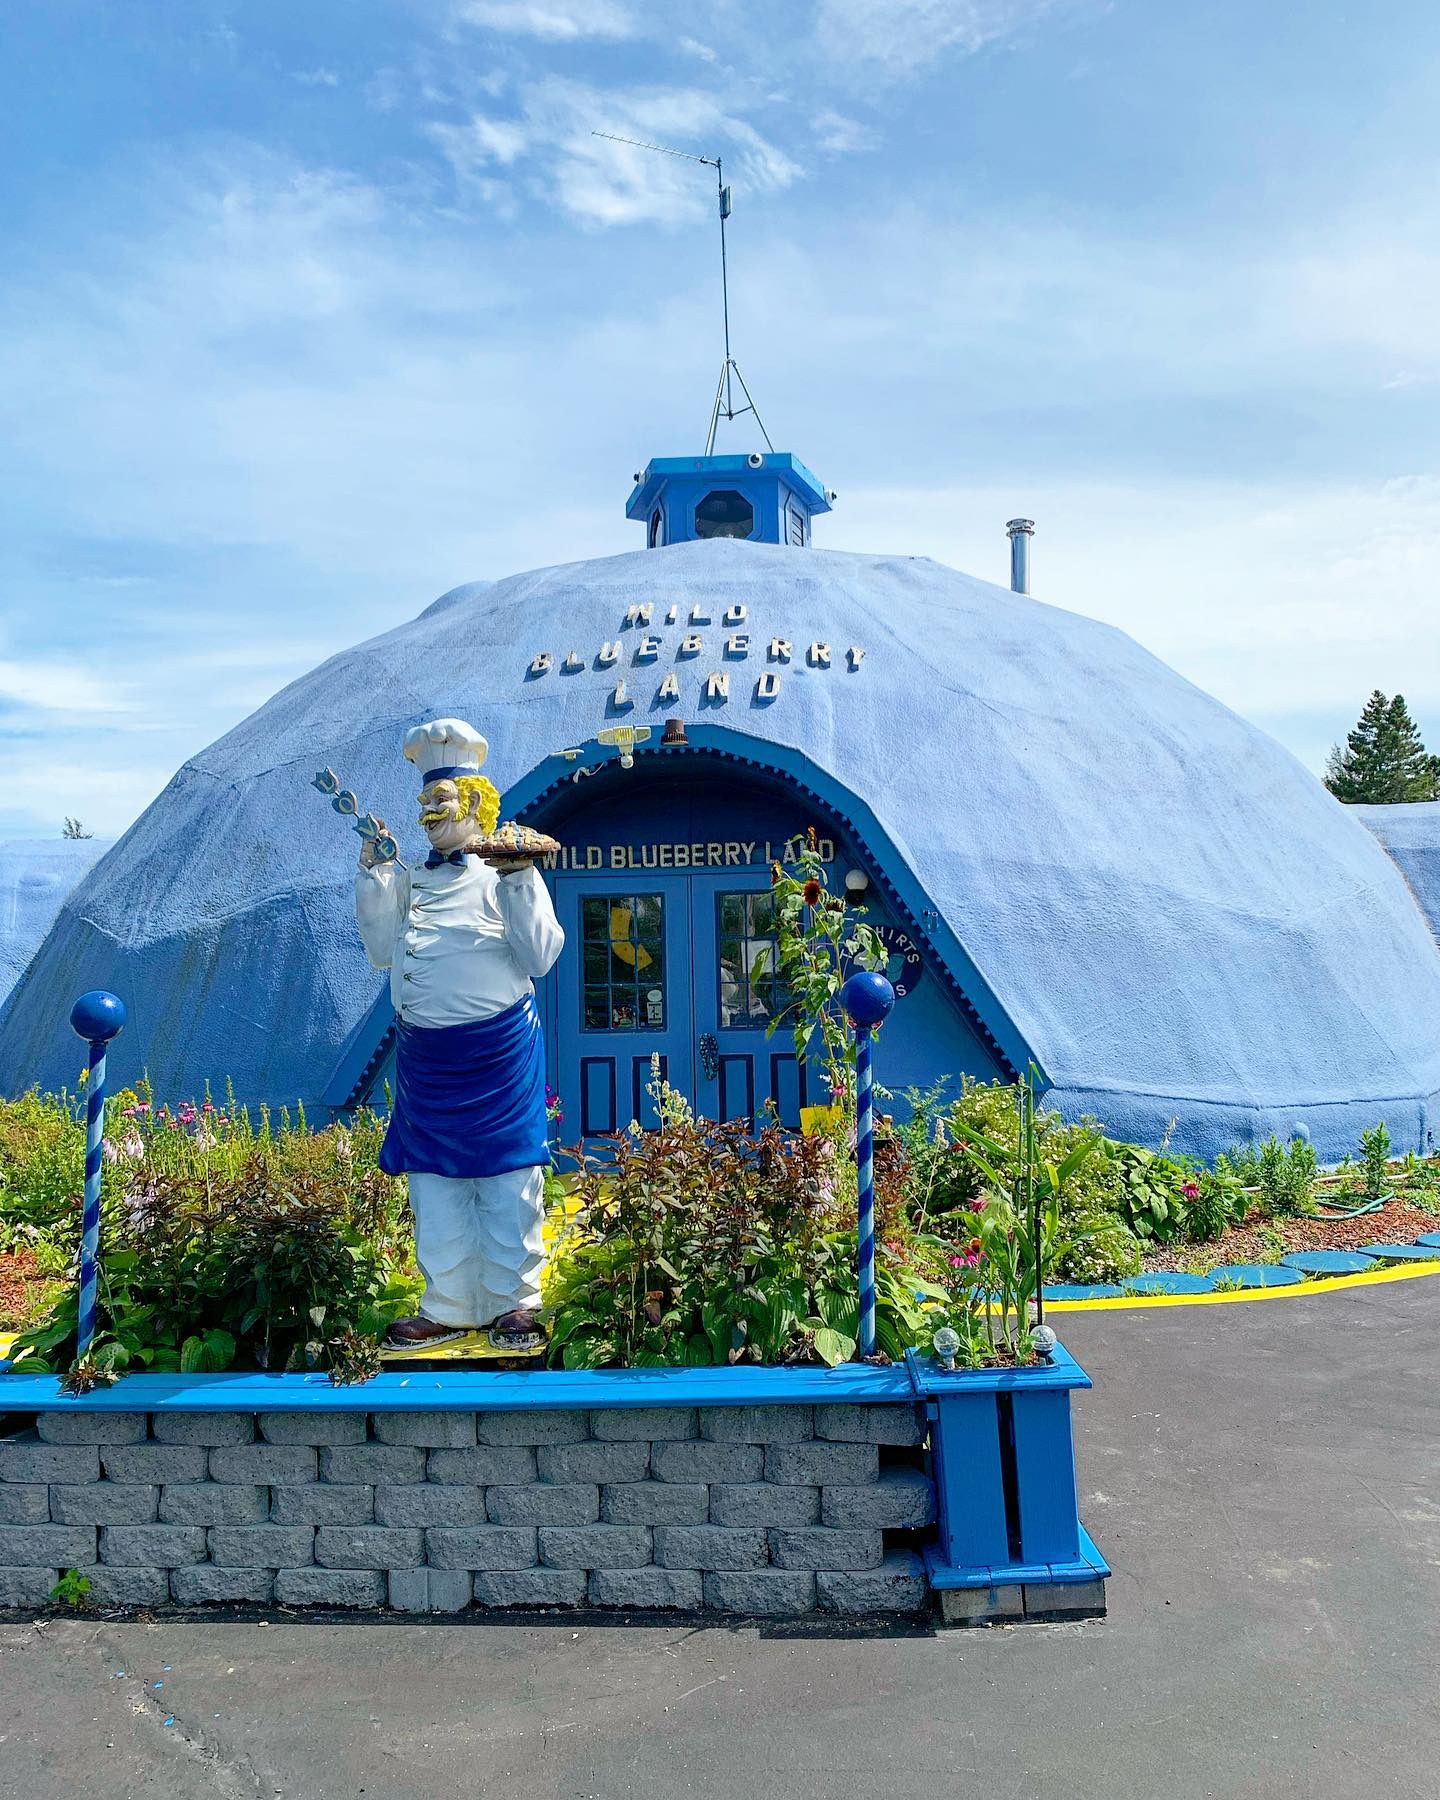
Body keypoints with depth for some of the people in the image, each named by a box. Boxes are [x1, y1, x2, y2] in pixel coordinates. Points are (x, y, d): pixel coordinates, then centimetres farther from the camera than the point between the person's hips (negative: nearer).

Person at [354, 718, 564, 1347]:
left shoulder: (506, 876, -2)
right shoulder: (410, 881, 16)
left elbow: (541, 958, -9)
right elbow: (381, 951, 12)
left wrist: (519, 883, -17)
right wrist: (372, 873, 6)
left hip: (497, 1048, -6)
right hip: (423, 1053, 6)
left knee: (506, 1178, 1)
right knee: (434, 1182, 9)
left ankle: (513, 1301, 15)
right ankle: (448, 1307, 19)